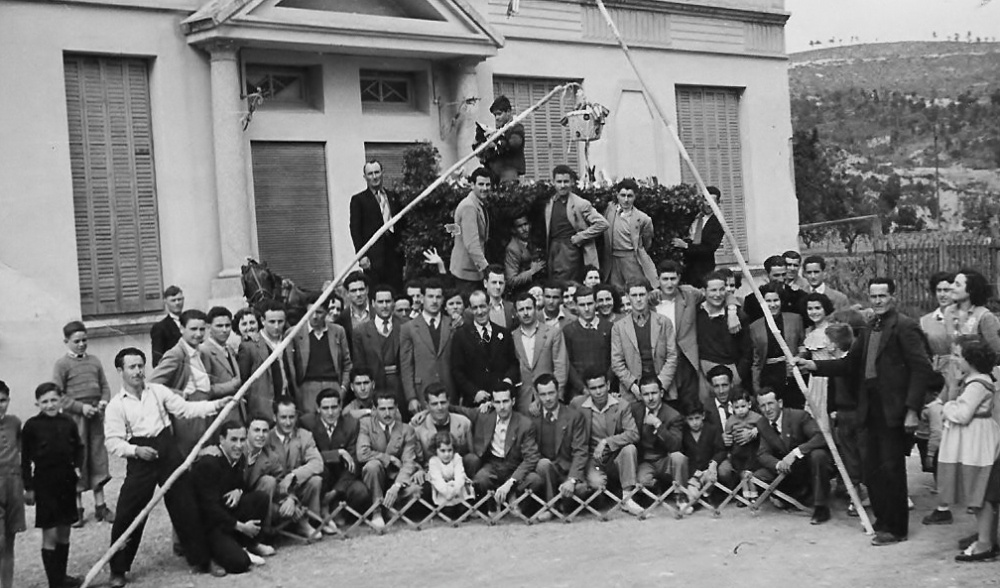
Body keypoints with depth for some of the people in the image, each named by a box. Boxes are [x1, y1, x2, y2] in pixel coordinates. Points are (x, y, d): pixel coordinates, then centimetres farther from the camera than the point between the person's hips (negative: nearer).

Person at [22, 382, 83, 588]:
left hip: (67, 481, 4)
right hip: (44, 483, -4)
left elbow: (79, 447, 16)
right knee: (49, 535, -2)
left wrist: (77, 466, 0)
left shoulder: (68, 422, 1)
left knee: (64, 533, 13)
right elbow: (25, 458, -4)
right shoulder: (32, 425, -8)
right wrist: (28, 487, -5)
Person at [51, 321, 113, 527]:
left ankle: (100, 506, 16)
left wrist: (104, 400, -5)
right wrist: (81, 407, -15)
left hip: (96, 416, 4)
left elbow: (104, 385, 15)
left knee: (98, 459, 8)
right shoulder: (62, 364, -4)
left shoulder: (94, 361, 10)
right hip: (74, 417, -4)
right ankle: (77, 508, 10)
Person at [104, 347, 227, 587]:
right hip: (140, 460, -2)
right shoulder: (115, 405, -2)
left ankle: (199, 559, 20)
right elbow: (113, 442, -6)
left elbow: (186, 409, 3)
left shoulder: (158, 391, 6)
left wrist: (216, 405, -9)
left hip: (168, 451, 2)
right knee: (127, 514, -4)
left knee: (185, 506, 6)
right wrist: (136, 450, -22)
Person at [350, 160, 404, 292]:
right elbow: (355, 230, -1)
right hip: (373, 255, -4)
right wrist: (361, 255, -9)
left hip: (394, 252, 4)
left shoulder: (393, 197, 17)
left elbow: (401, 225, 19)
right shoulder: (358, 200, 4)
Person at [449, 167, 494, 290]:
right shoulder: (469, 207, -18)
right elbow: (471, 243, -25)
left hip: (475, 269, 9)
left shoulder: (480, 205, 13)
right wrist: (485, 267, -28)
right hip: (466, 271, -9)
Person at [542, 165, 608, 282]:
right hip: (553, 253, 5)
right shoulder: (549, 203, 10)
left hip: (571, 253, -5)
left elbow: (602, 224, -11)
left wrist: (579, 238, -11)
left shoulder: (581, 204, -6)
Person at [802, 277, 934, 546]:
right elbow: (850, 363, 15)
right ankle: (883, 519, 27)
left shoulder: (904, 327, -9)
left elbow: (921, 369, -14)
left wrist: (912, 410, -20)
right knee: (872, 468, 12)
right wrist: (814, 365, 3)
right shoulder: (870, 329, 15)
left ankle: (895, 528, 11)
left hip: (892, 410, -8)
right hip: (872, 409, 8)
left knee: (891, 468, -1)